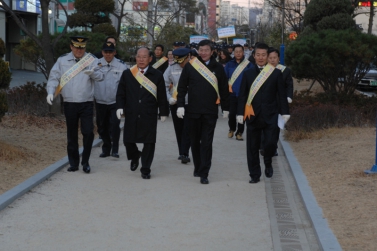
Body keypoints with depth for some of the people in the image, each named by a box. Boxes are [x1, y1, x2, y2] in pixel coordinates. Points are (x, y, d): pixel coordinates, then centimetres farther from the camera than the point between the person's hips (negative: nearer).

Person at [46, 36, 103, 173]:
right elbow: (54, 77, 4)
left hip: (87, 104, -1)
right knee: (71, 135, 9)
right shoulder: (62, 60, 6)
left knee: (88, 132, -7)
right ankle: (73, 163, 20)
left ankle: (85, 162, 9)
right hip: (69, 104, 1)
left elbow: (100, 75, -9)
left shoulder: (91, 59, 2)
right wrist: (51, 92, -12)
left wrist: (92, 73, -32)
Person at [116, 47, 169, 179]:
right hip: (131, 115, 1)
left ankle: (145, 169, 12)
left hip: (149, 116, -1)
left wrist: (164, 112, 4)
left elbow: (162, 96, 4)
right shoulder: (127, 74, 7)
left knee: (149, 142, 0)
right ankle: (135, 156, 37)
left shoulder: (157, 75, 2)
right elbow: (120, 93, 8)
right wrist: (120, 106, -5)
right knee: (128, 140, 4)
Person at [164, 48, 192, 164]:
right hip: (175, 103, 3)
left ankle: (184, 154, -5)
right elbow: (164, 84, 1)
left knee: (187, 129, -7)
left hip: (190, 103, -3)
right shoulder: (172, 68, -1)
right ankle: (181, 152, 23)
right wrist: (169, 98, -9)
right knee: (178, 129, 11)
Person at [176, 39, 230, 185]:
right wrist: (180, 105, -5)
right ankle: (198, 167, 27)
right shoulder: (190, 66, 2)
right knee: (195, 141, 12)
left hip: (210, 112, -1)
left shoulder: (218, 68, 4)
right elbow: (182, 87, 3)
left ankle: (203, 174, -3)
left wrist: (225, 108, 10)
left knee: (207, 143, -4)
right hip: (193, 111, 1)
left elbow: (224, 90, 9)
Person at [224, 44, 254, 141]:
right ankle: (232, 129, 25)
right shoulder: (229, 65, 4)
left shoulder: (249, 65, -2)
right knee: (232, 114, 1)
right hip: (232, 94, 1)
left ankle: (239, 132, 14)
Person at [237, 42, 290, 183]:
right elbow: (242, 95, 6)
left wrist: (285, 112, -3)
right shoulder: (248, 74, 7)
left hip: (270, 116, -1)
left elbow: (281, 95, 3)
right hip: (253, 116, 2)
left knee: (270, 143, -9)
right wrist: (240, 113, -1)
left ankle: (268, 164, 21)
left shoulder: (276, 73, 3)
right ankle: (255, 175, 14)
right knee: (252, 147, 3)